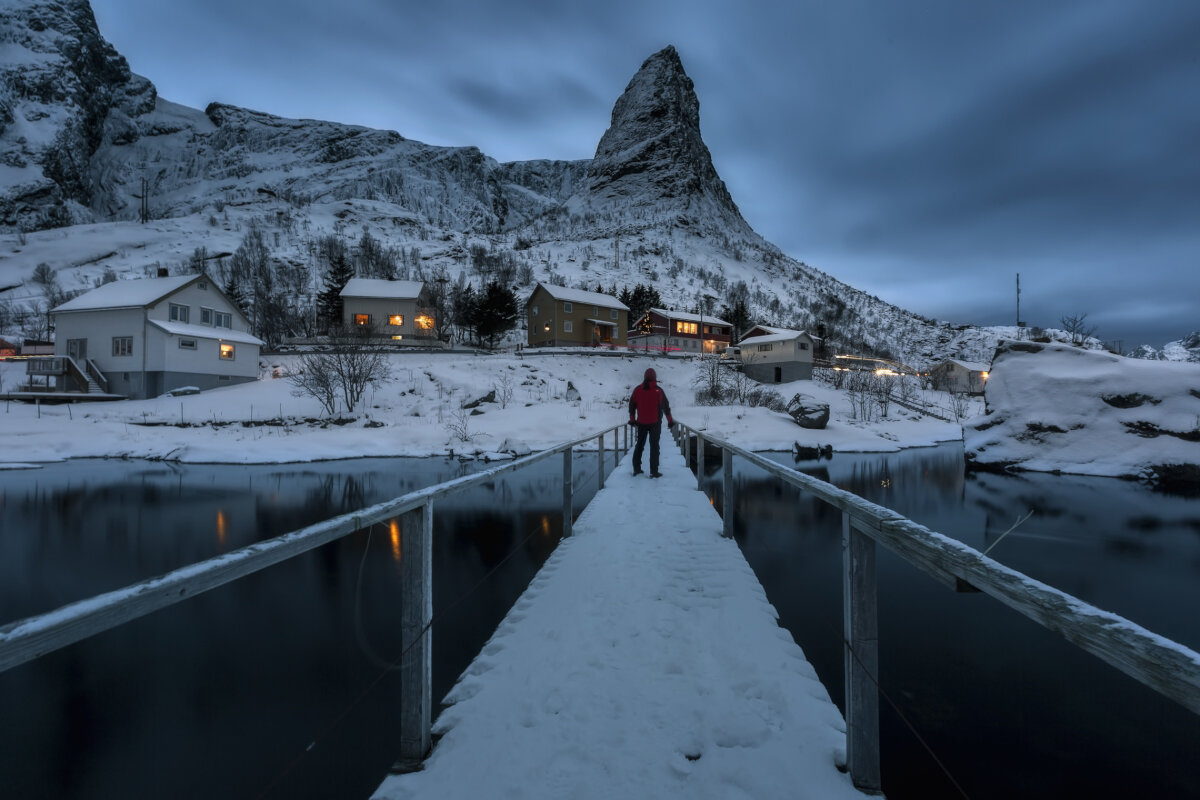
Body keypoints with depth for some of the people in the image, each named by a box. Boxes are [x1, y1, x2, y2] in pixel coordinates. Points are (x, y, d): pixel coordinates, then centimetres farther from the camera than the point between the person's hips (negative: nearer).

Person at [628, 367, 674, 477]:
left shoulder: (637, 389, 2)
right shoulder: (658, 390, -9)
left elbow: (632, 405, 7)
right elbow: (665, 406, -6)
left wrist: (632, 419, 17)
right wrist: (670, 420, 2)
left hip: (641, 422, 3)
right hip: (655, 423, -3)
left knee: (639, 444, 16)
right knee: (654, 446, 1)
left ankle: (636, 468, 17)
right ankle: (654, 471, -2)